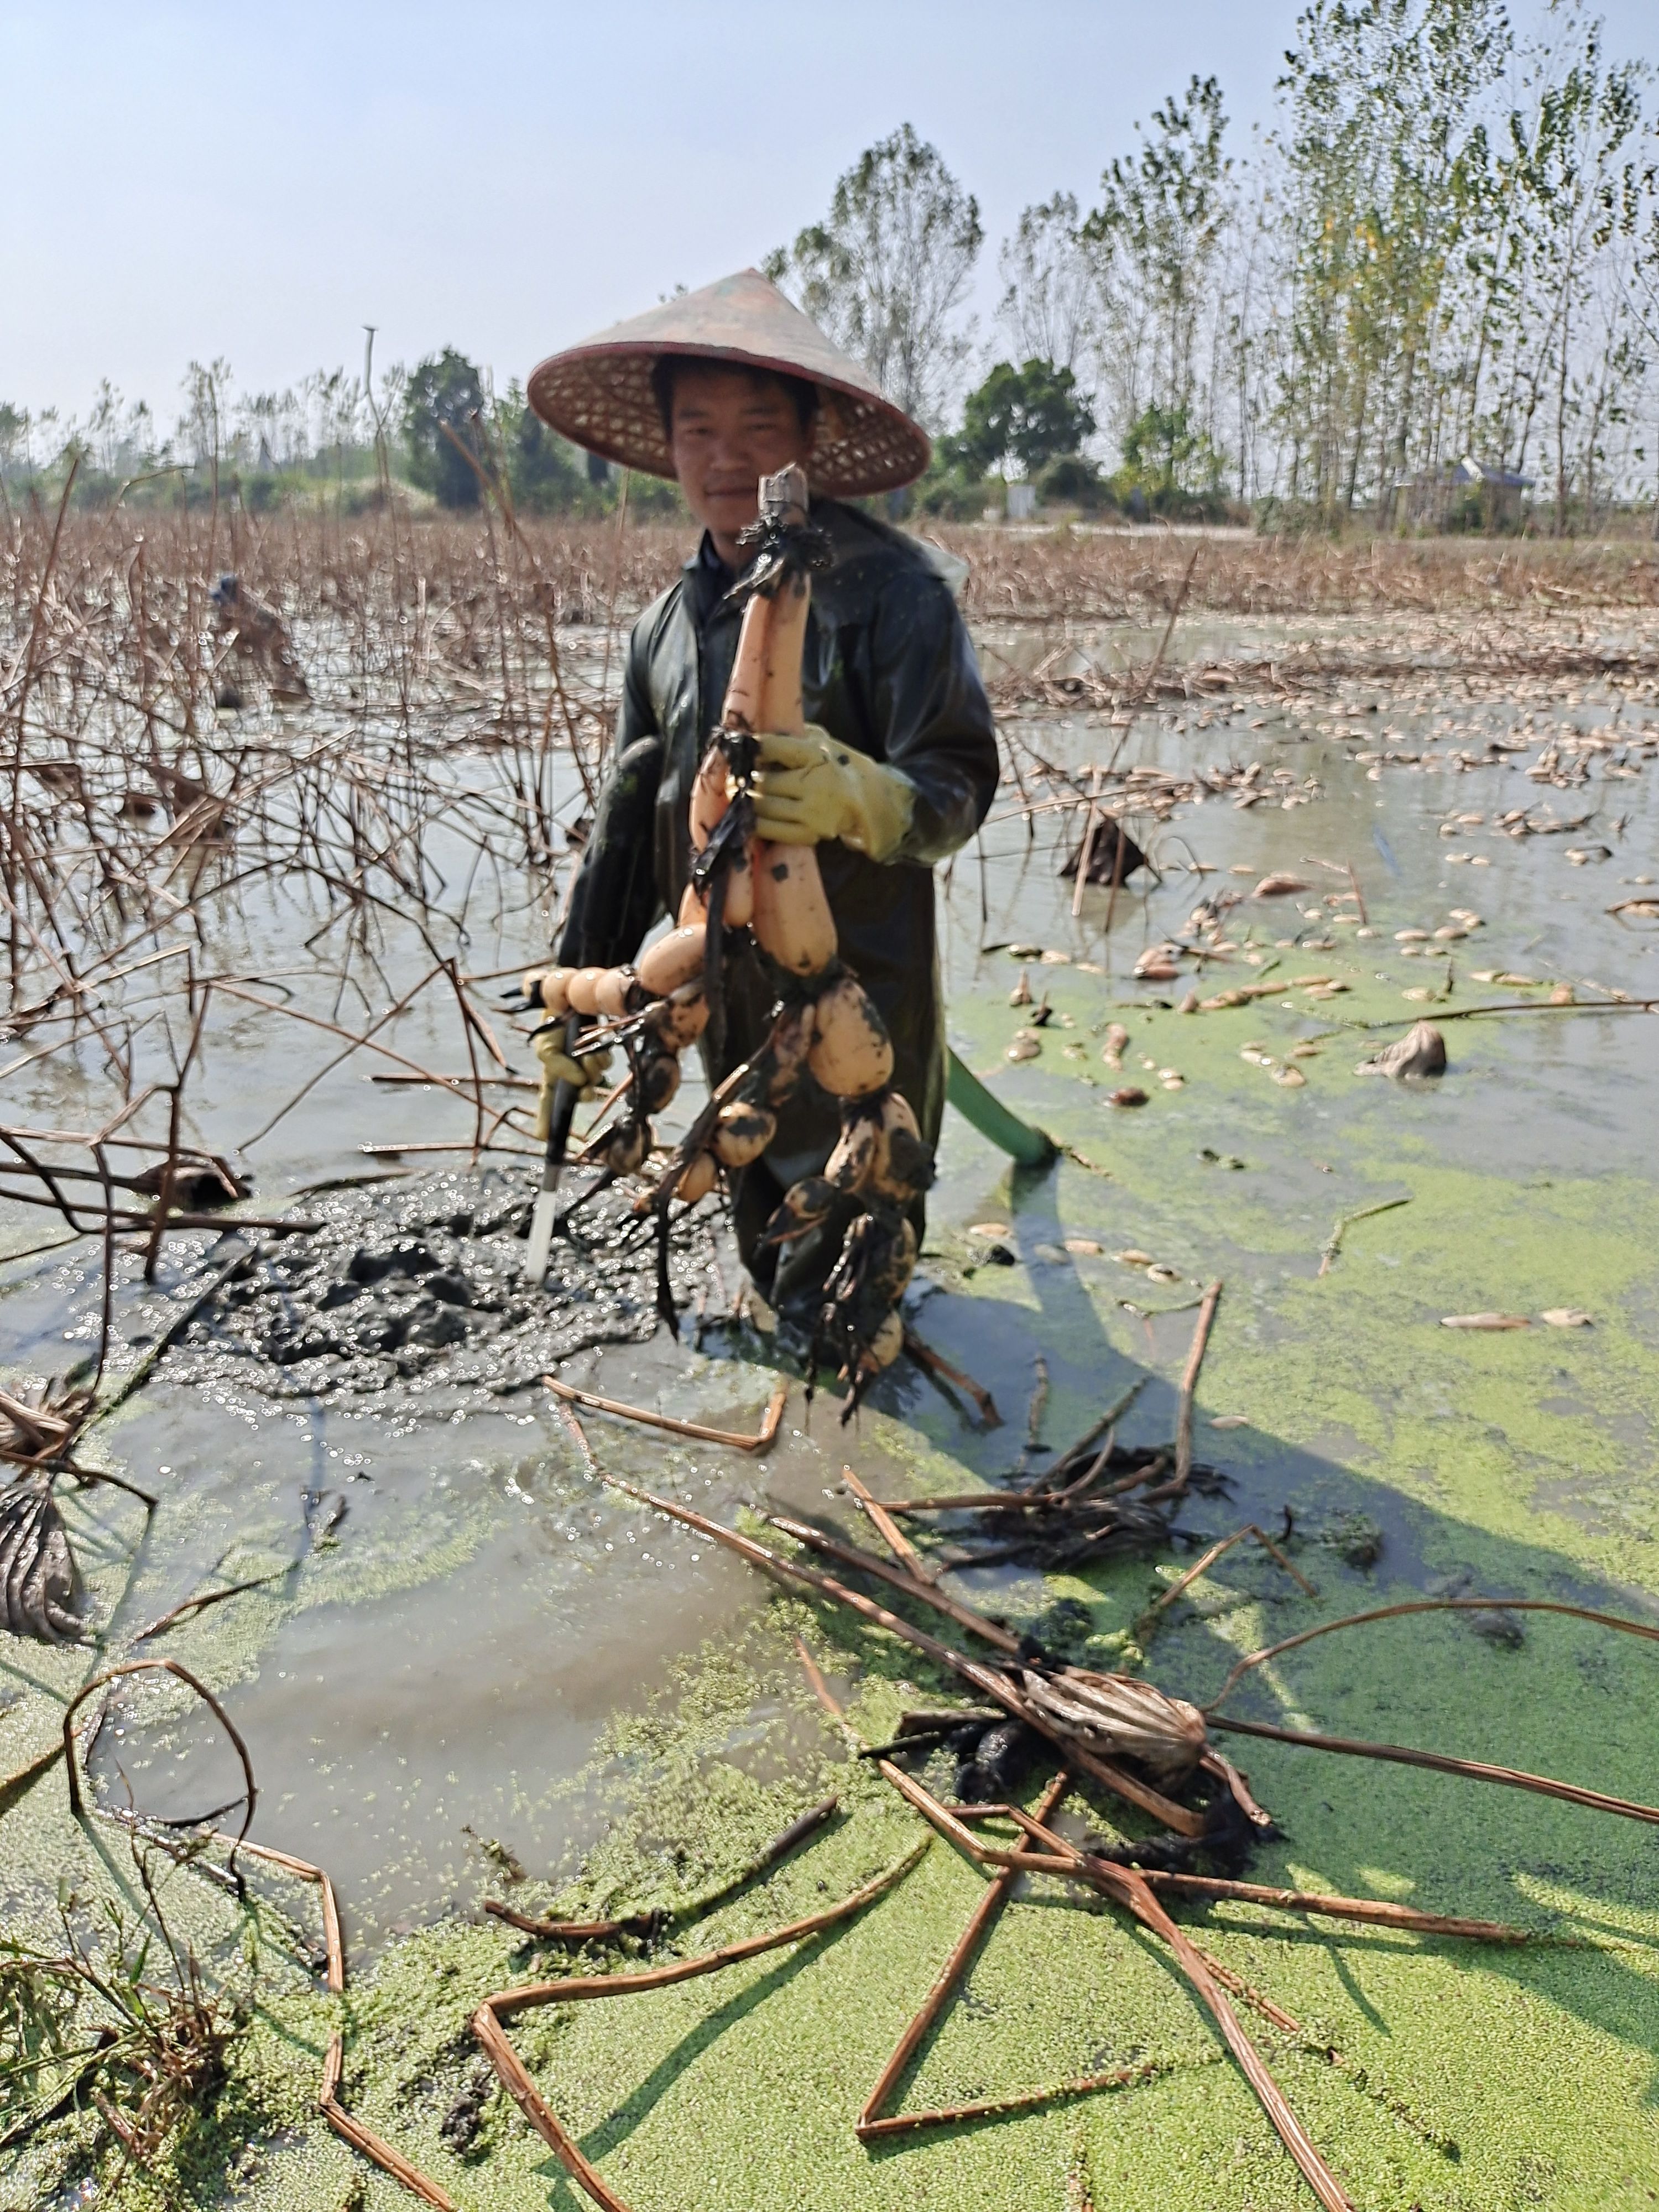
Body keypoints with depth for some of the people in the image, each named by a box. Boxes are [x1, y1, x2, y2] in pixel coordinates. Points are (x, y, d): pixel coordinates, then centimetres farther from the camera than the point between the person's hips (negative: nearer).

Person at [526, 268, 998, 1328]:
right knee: (764, 1233, 23)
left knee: (840, 1263, 3)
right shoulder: (670, 621, 9)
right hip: (725, 992, 7)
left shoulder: (892, 587, -13)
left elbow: (959, 785, -18)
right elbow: (629, 817, 15)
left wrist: (856, 797, -41)